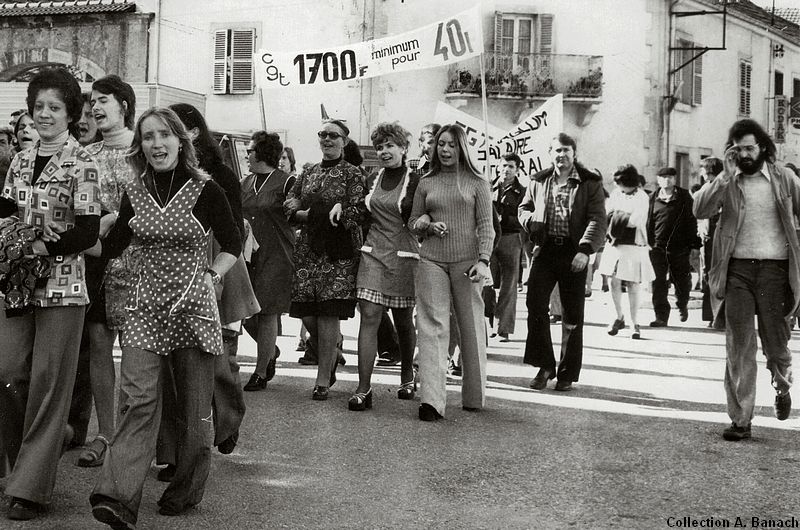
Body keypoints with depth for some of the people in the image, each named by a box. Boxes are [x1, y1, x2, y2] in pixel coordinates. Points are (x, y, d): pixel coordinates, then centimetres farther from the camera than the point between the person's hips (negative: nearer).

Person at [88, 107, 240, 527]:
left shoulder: (205, 190, -5)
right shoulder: (134, 193, 6)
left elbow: (233, 245, 2)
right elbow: (111, 247, 15)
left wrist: (210, 276, -13)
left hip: (193, 305, -2)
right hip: (146, 305, 2)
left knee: (193, 404, 6)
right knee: (137, 396, -10)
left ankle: (186, 490, 24)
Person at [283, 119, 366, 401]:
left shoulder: (352, 173, 3)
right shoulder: (308, 173, 17)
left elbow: (358, 212, -5)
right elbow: (289, 205, 10)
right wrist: (306, 214, -8)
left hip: (339, 252, -5)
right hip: (308, 249, 5)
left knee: (329, 312, -8)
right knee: (307, 313, 1)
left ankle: (323, 378, 0)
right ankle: (331, 350, 30)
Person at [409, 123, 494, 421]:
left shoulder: (476, 183, 6)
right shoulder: (426, 183, 12)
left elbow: (486, 225, 2)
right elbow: (413, 222, 20)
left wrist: (483, 261, -10)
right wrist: (427, 225, -3)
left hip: (466, 261, -1)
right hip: (431, 261, 1)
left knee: (471, 328, 6)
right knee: (432, 327, -8)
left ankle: (474, 397, 19)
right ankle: (431, 401, -13)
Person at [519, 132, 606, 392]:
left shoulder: (590, 183, 1)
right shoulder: (539, 181, 11)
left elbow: (598, 220, -6)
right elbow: (524, 208, 23)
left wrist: (585, 249, -20)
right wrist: (531, 220, -1)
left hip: (573, 253, -2)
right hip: (544, 250, 2)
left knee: (572, 313, 3)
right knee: (535, 304, -8)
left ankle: (567, 373, 13)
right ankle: (545, 366, 5)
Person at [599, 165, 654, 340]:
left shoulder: (641, 198, -8)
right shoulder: (616, 194, 8)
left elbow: (634, 220, -17)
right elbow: (607, 213, 4)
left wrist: (616, 215, -7)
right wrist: (624, 217, -12)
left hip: (633, 246, -4)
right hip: (615, 244, 5)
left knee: (632, 286, 0)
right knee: (614, 282, 4)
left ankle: (634, 323, 10)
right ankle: (619, 317, 22)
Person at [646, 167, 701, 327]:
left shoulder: (684, 197, 3)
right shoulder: (653, 198, 8)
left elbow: (692, 222, 3)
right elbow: (648, 222, 13)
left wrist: (694, 244, 0)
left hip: (679, 247, -1)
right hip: (657, 247, 1)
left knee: (682, 281, 8)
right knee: (658, 284, -3)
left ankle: (682, 306, 36)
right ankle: (661, 316, 3)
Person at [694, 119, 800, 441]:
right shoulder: (726, 182, 5)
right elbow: (700, 210, -9)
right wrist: (725, 176, -15)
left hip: (773, 269, 0)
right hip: (737, 269, 1)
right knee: (738, 347, -1)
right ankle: (740, 420, 4)